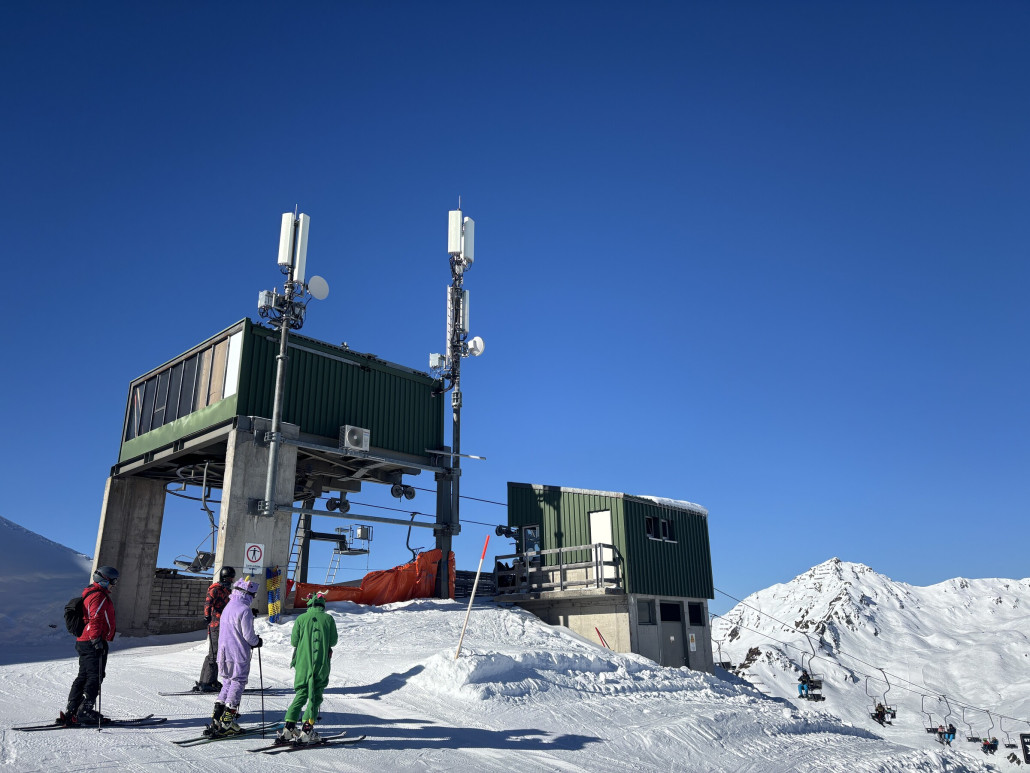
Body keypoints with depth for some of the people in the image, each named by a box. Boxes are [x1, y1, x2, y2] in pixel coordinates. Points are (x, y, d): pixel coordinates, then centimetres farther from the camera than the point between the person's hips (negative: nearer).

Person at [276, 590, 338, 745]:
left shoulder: (301, 618, 1)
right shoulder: (328, 619, -1)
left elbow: (294, 641, 3)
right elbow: (333, 641, 4)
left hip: (303, 663, 2)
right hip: (322, 664, -2)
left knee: (301, 694, 14)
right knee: (316, 696, 5)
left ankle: (289, 728, 5)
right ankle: (306, 730, -4)